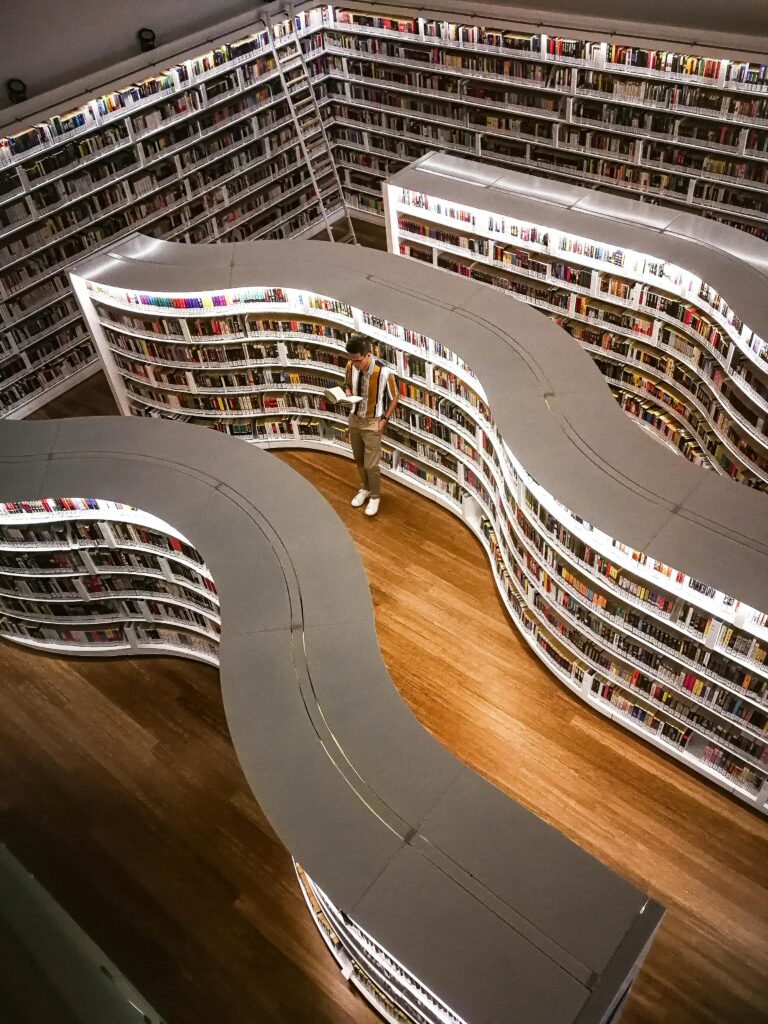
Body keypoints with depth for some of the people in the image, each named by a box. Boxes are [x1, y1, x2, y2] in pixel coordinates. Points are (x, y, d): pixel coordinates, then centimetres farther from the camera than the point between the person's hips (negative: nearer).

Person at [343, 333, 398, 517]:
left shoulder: (384, 372, -26)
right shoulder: (351, 366, -13)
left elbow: (394, 399, -10)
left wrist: (384, 419, -13)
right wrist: (347, 394, -13)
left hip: (372, 423, -5)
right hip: (354, 419, 5)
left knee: (371, 464, 0)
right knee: (358, 460, 19)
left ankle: (375, 496, 24)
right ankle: (365, 489, 43)